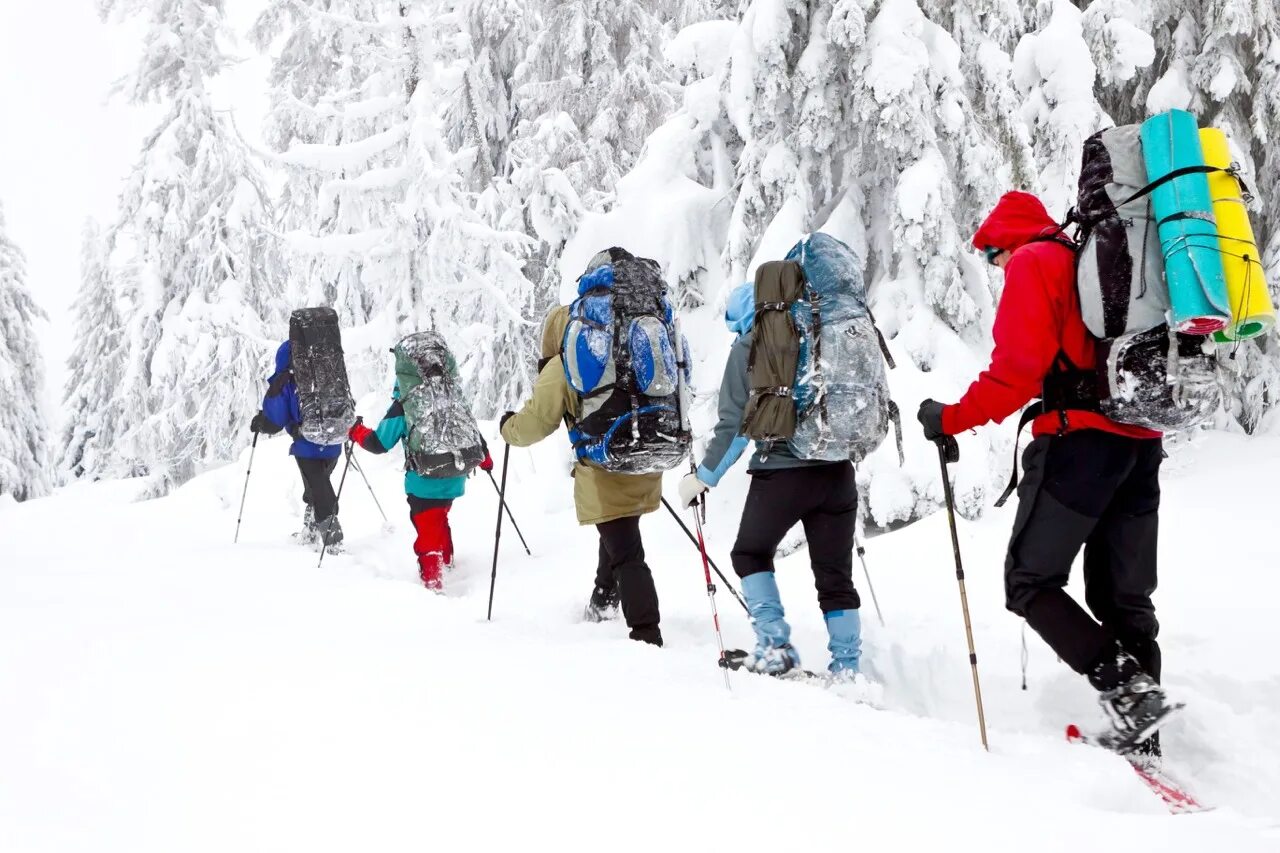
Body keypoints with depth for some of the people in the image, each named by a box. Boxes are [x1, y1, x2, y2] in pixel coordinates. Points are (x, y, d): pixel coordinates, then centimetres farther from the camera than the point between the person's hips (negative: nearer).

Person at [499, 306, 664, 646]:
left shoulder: (560, 367, -4)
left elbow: (537, 421, -4)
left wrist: (509, 427, 16)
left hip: (605, 477, -6)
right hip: (644, 469, 6)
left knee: (626, 555, -5)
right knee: (619, 536, 27)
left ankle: (647, 634, -10)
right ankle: (604, 600, 43)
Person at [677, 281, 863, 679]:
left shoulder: (748, 348, -2)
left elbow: (735, 426, -7)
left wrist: (703, 478, 2)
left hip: (781, 472, -4)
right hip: (837, 471, 5)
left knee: (751, 555, 17)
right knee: (835, 575, 11)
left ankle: (775, 646, 6)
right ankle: (847, 668, 9)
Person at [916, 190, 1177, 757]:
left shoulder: (1032, 264, -1)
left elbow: (1018, 365, -14)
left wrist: (953, 419, -9)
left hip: (1080, 438, -8)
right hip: (1140, 442, 8)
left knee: (1030, 582, -1)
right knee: (1125, 597, 10)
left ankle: (1123, 687, -15)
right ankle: (1139, 736, 9)